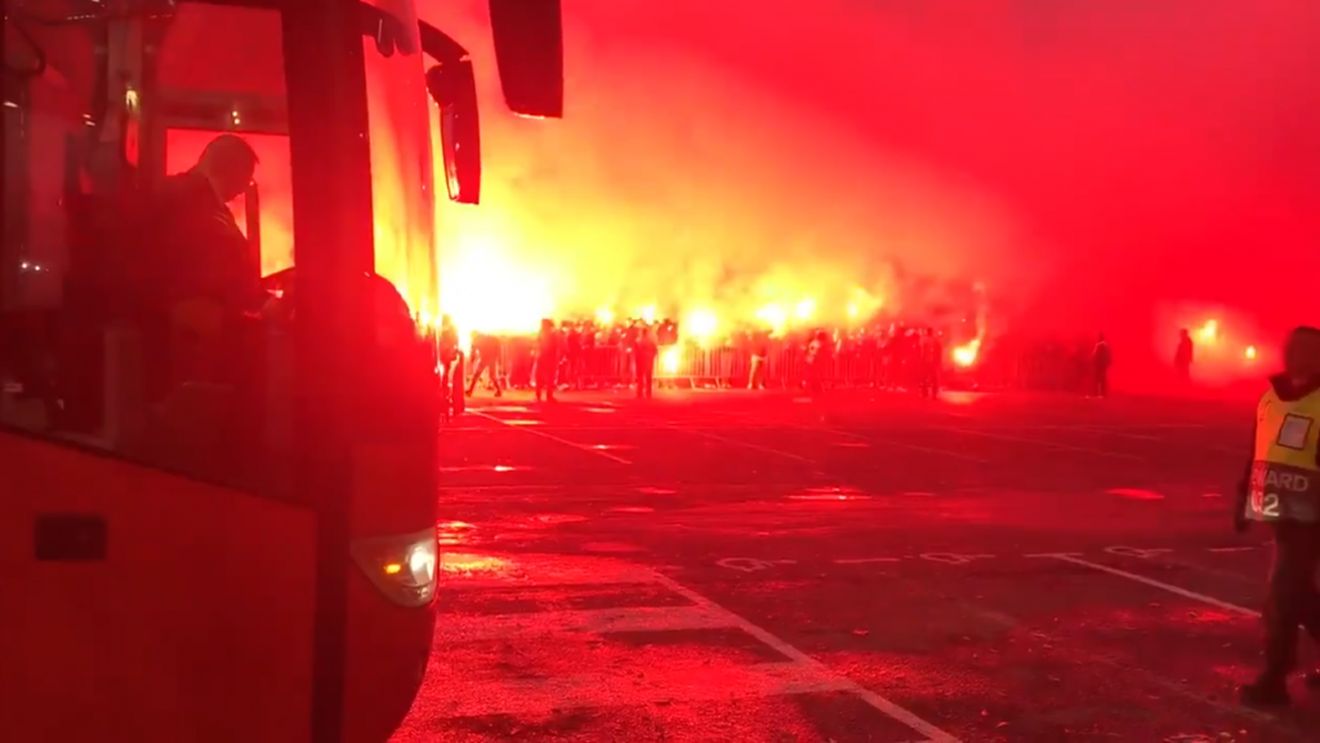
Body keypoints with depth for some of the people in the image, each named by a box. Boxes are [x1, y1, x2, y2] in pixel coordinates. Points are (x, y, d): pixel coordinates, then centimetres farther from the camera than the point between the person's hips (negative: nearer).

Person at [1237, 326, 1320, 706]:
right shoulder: (1271, 394, 10)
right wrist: (1244, 499, 16)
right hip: (1280, 511, 7)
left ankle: (1273, 680, 4)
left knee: (1282, 597, -5)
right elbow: (1258, 451, 16)